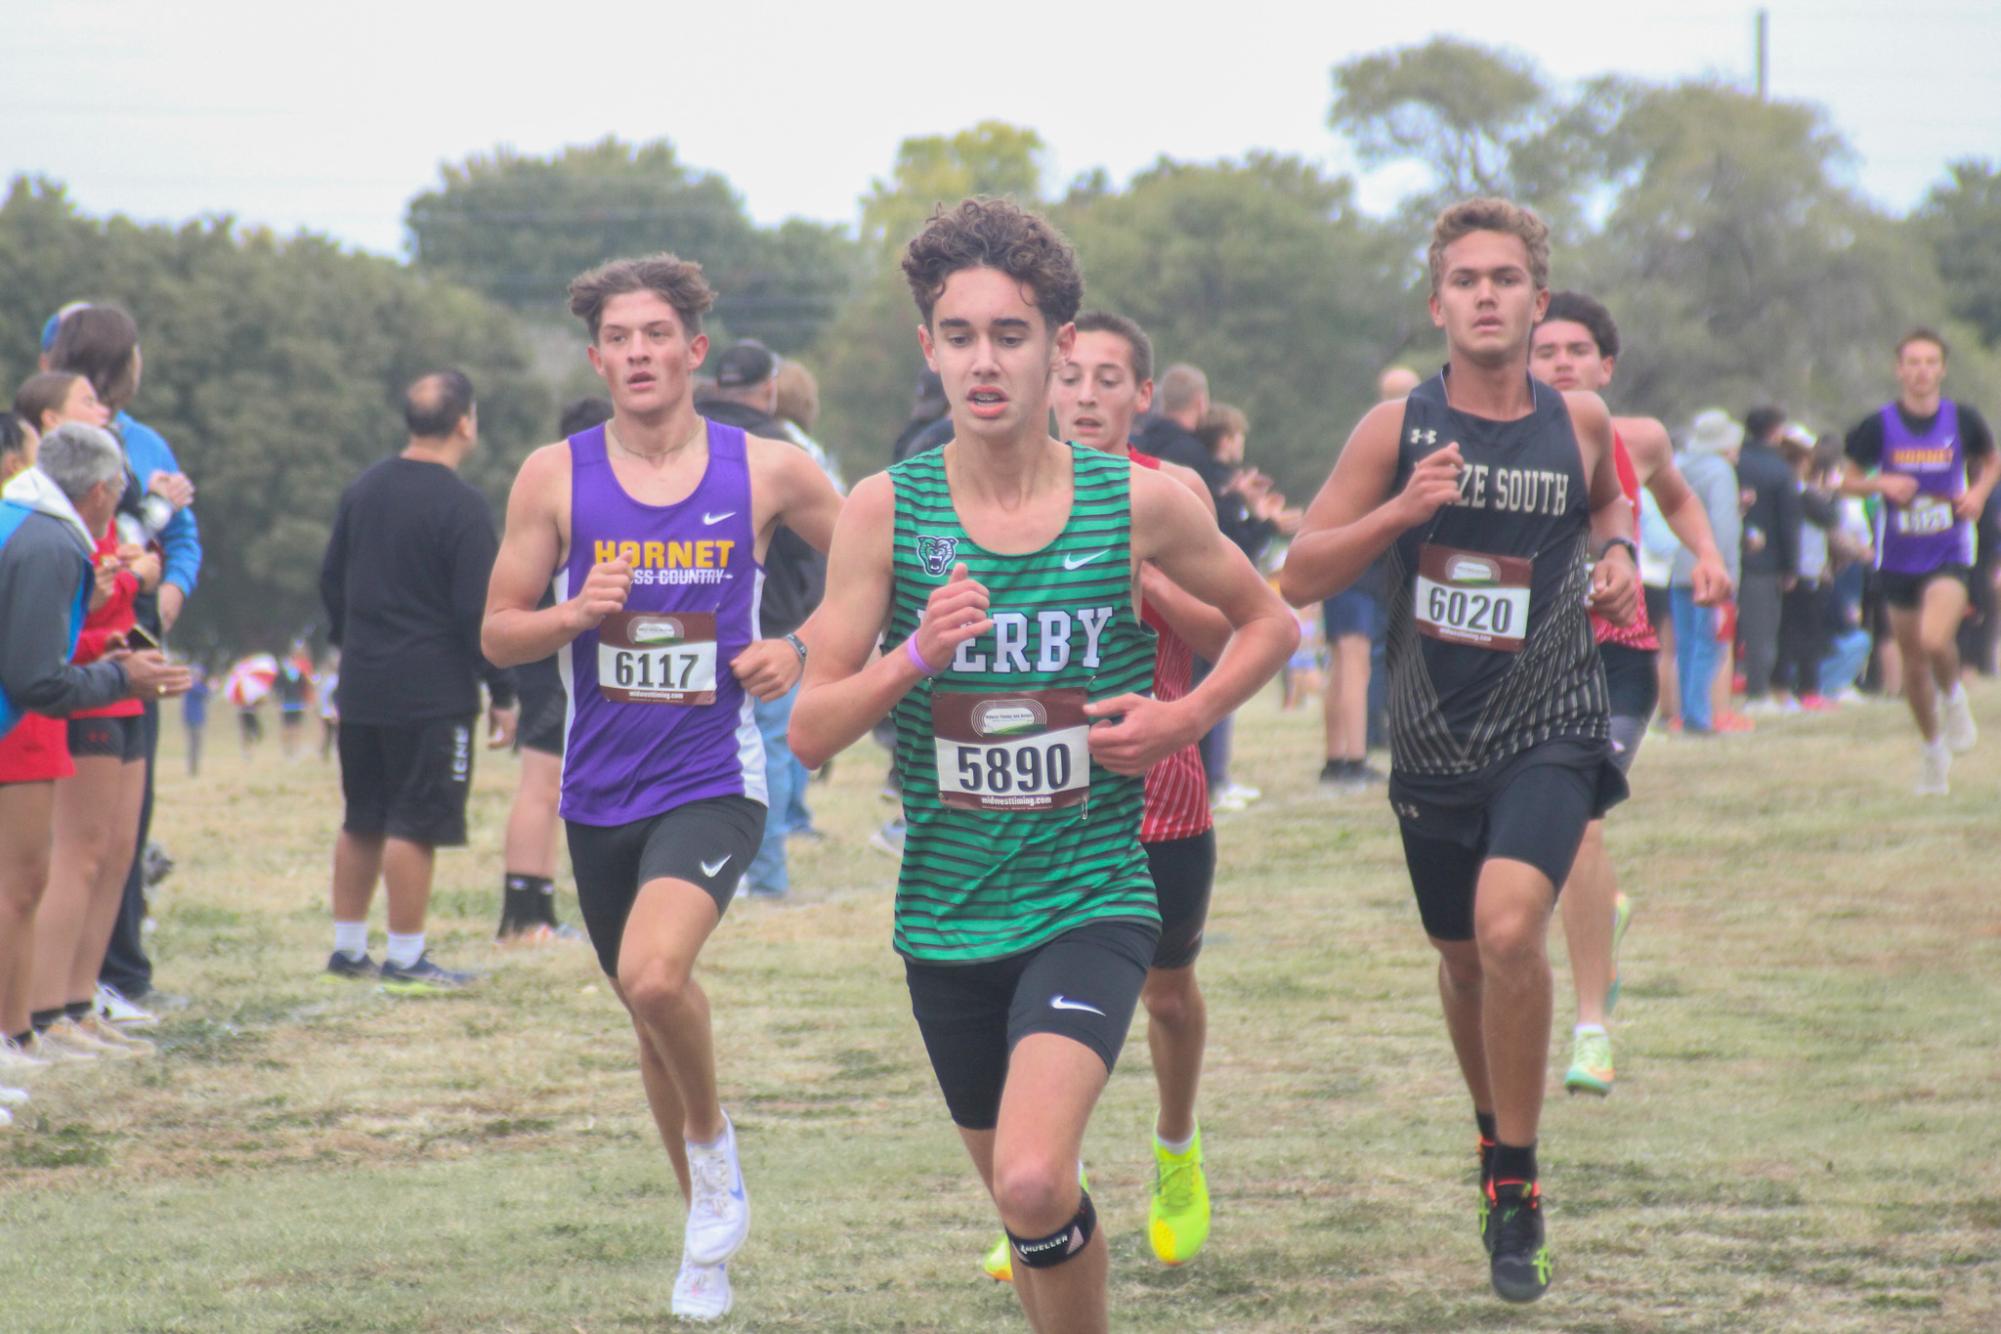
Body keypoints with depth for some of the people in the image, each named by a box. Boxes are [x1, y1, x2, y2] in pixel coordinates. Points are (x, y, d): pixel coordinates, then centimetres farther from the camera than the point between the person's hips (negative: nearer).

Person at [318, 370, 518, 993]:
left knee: (361, 823, 16)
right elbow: (479, 612, -15)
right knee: (415, 825, -4)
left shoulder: (362, 491, 8)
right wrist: (502, 695, -8)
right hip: (432, 693, -7)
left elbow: (331, 580, 17)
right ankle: (405, 960, -3)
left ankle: (348, 947, 22)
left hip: (361, 686, 7)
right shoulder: (461, 507, -14)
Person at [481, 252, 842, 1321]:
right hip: (600, 790, 3)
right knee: (649, 1006, 15)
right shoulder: (555, 478, -1)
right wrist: (574, 614, -16)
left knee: (654, 976, -27)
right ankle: (708, 1234, 34)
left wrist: (801, 650, -5)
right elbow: (496, 634, 4)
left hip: (712, 781, -3)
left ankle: (713, 1140, 2)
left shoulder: (766, 471, -4)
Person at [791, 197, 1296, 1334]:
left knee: (1034, 1187, -24)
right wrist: (917, 656, -21)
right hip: (949, 913, 3)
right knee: (1023, 1201, 16)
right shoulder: (887, 512, -3)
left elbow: (1270, 624, 13)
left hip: (1091, 900, -3)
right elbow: (812, 730, -3)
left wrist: (1185, 719, -5)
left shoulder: (1139, 504, -4)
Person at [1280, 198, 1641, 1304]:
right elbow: (1299, 576, -5)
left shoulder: (1579, 422, -1)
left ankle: (1515, 1185, -11)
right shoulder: (1397, 429, -5)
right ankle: (1494, 1128, 46)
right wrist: (1398, 513, -20)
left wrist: (1617, 557, 3)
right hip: (1434, 744, 2)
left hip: (1550, 733, -2)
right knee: (1463, 959, 17)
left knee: (1509, 928, -24)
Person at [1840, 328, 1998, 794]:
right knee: (1912, 660, 8)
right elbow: (1849, 481, 4)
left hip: (1950, 555, -2)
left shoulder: (1962, 420, -4)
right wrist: (1882, 483, -16)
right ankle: (1932, 747, 29)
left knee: (1935, 639, -26)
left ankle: (1954, 698, 8)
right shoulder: (1879, 426, -5)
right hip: (1898, 559, 2)